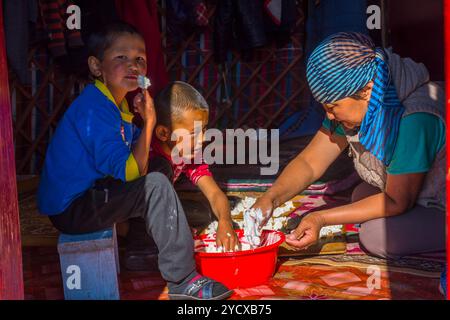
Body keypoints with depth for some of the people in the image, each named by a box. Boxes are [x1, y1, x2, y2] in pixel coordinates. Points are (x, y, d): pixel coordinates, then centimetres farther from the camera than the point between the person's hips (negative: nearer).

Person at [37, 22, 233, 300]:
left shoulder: (115, 104, 9)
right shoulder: (95, 110, -23)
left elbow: (135, 161, 7)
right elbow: (130, 171, -29)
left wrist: (151, 130, -8)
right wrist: (149, 122, -25)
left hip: (83, 197, 10)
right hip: (71, 210, -10)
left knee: (153, 182, 17)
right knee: (156, 186, -21)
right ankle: (183, 281, -14)